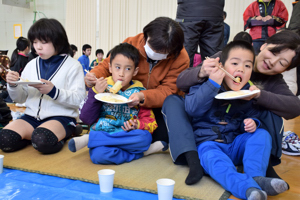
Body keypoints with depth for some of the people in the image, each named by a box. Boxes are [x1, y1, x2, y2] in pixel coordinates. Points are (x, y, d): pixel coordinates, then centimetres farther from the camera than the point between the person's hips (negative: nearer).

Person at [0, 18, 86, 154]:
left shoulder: (72, 65, -2)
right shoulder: (32, 65, 13)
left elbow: (79, 99, -12)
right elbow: (20, 98, 15)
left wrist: (53, 91, -24)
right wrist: (13, 85, -6)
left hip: (61, 117, -5)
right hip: (32, 116, 5)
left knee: (42, 141, -34)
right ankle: (36, 135, 2)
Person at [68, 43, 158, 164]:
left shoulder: (138, 92, 9)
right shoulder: (102, 88, 5)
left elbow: (149, 121, 9)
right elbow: (86, 119, 2)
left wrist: (137, 125, -14)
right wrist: (95, 93, -10)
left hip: (128, 137, 4)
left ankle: (90, 138, -19)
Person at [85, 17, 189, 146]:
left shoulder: (181, 59, -21)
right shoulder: (131, 44, -15)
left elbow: (168, 91, -23)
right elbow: (106, 65, -5)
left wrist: (143, 96, -43)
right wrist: (93, 75, -29)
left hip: (158, 106, -1)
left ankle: (159, 141, -18)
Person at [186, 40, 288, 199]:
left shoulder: (249, 93, 7)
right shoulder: (206, 86, -5)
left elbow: (252, 117, 17)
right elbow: (192, 109, -21)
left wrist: (253, 123, -10)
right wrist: (212, 84, -27)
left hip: (236, 143, 5)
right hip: (208, 142, -4)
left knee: (262, 134, -16)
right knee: (212, 158, -35)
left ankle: (256, 177, -31)